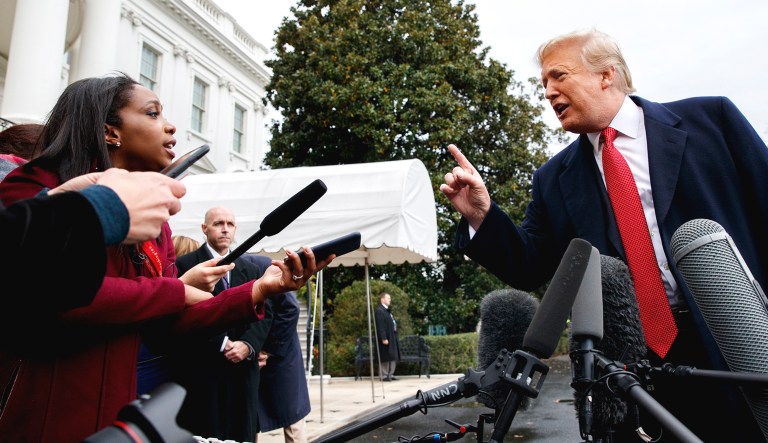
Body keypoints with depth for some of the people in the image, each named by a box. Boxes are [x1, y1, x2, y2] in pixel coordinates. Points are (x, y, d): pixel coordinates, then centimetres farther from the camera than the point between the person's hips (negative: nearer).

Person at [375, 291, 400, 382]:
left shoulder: (387, 311, 18)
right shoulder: (379, 311, -13)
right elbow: (380, 327, -19)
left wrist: (395, 337, 18)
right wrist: (384, 338, -23)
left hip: (392, 337, 10)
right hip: (385, 338, -10)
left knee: (394, 357, 12)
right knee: (385, 357, -4)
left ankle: (390, 374, 19)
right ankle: (384, 375, 5)